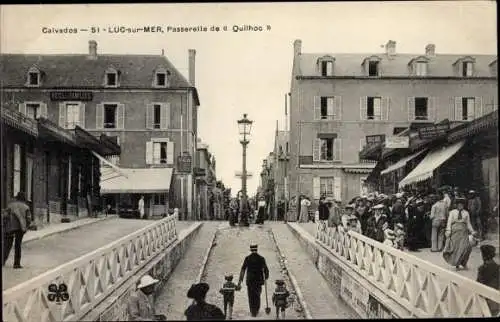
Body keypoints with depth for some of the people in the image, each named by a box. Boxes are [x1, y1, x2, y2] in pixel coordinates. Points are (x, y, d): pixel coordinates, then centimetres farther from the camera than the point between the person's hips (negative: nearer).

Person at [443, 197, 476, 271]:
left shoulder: (466, 213, 10)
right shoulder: (452, 212, 5)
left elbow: (468, 223, 15)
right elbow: (449, 222, 1)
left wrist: (472, 231, 6)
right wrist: (448, 231, -9)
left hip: (463, 232, 1)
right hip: (455, 231, -1)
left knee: (466, 246, -16)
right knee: (455, 248, 0)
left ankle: (463, 263, 0)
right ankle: (457, 265, 11)